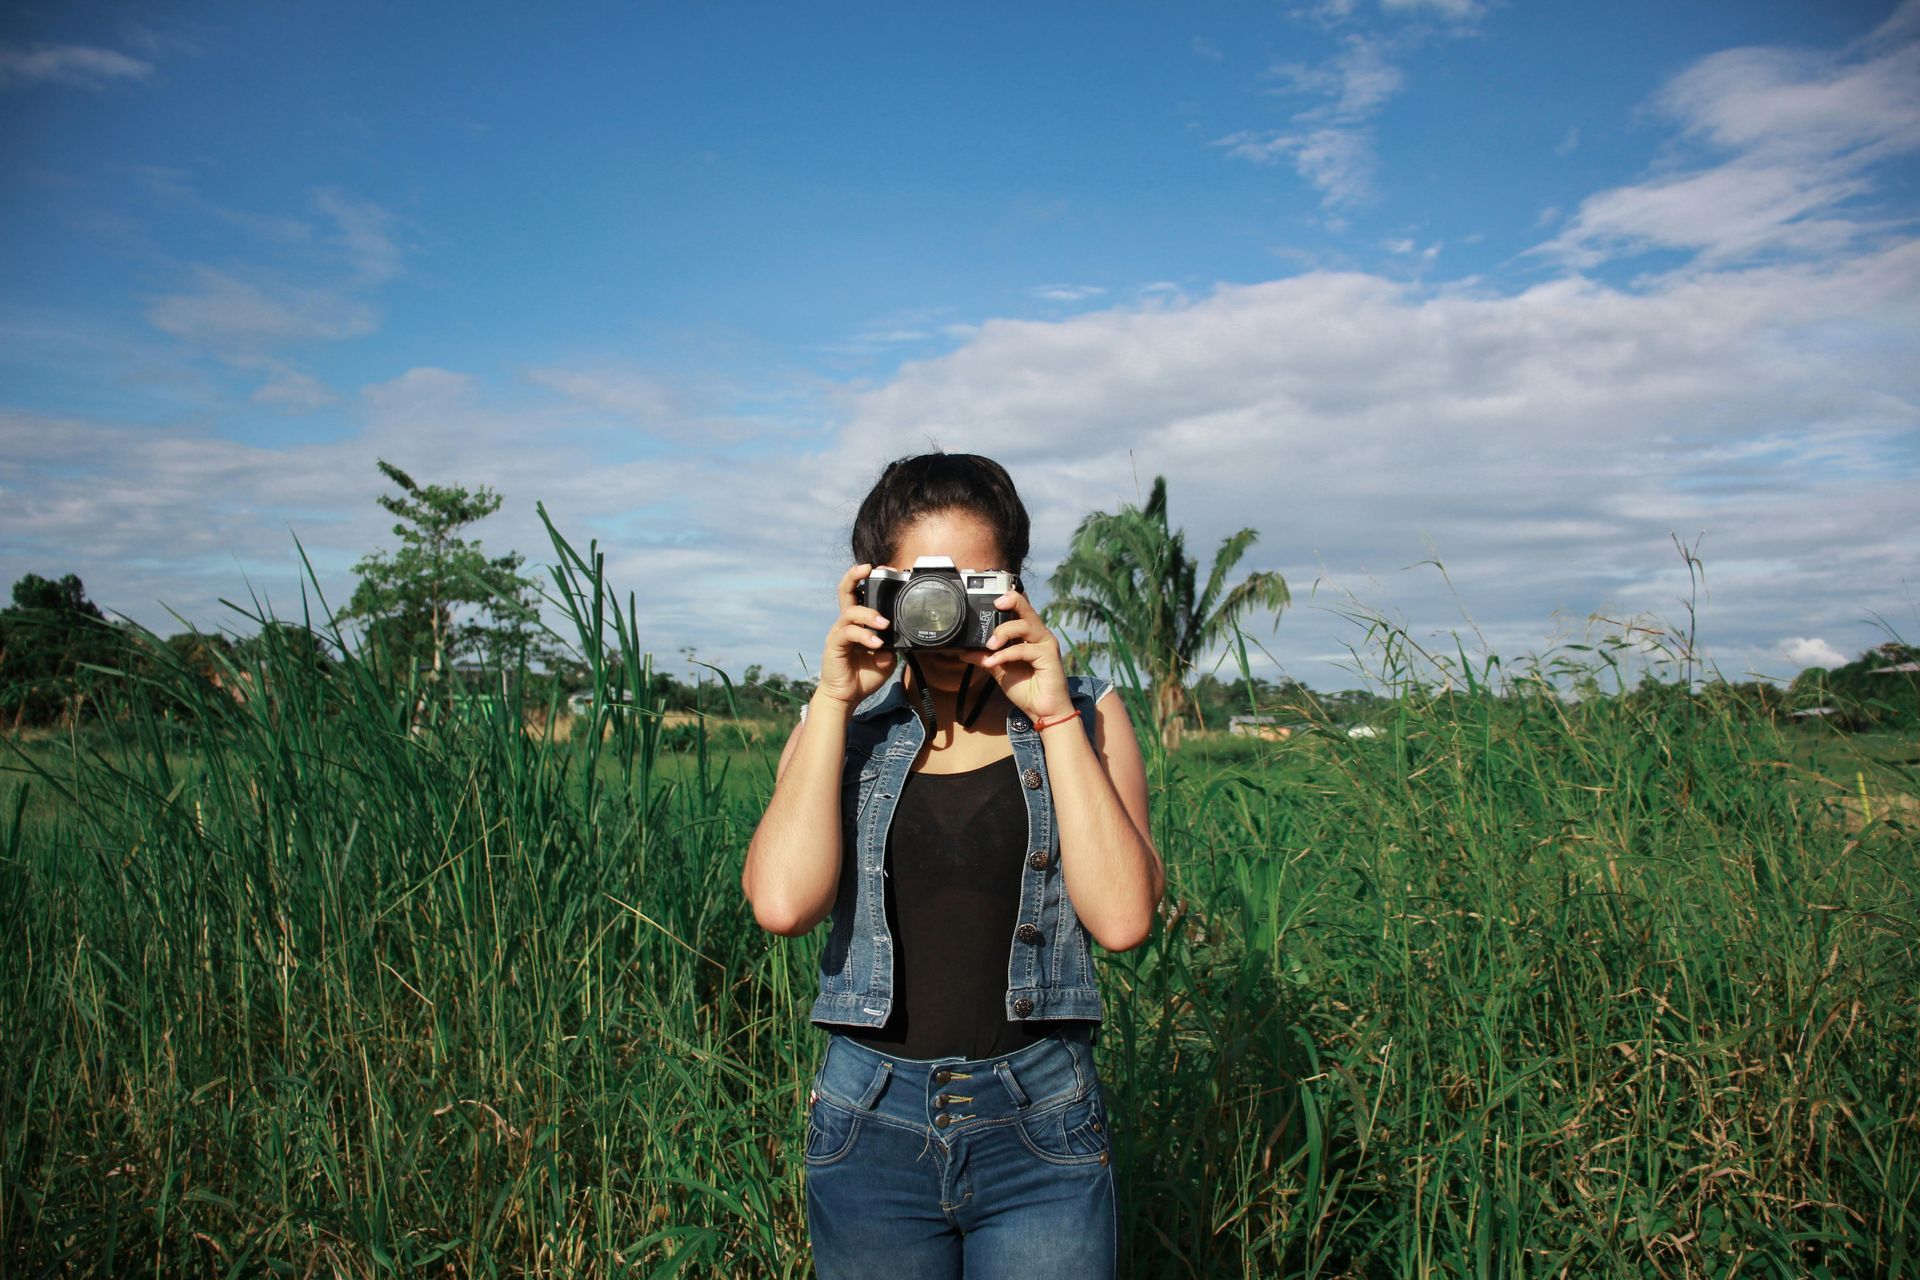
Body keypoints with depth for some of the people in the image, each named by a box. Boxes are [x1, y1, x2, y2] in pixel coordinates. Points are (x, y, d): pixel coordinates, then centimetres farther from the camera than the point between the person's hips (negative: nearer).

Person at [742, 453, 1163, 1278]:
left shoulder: (1084, 716, -1)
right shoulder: (839, 727, 2)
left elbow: (1122, 917, -14)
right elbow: (782, 903, -15)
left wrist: (1052, 715, -17)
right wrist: (835, 702, -15)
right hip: (870, 1124, 1)